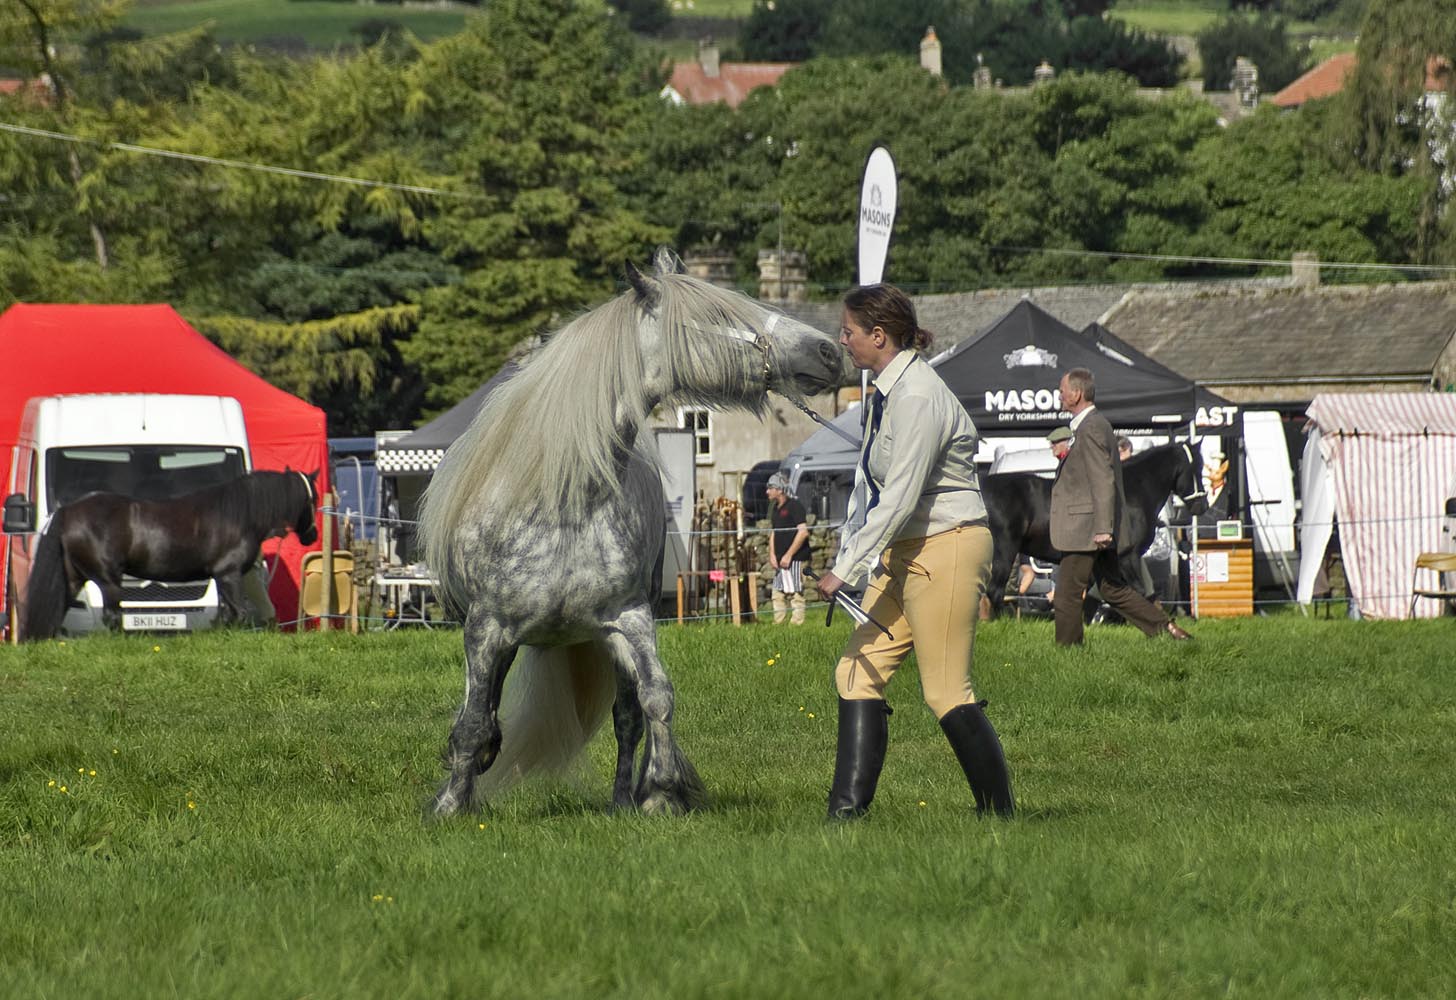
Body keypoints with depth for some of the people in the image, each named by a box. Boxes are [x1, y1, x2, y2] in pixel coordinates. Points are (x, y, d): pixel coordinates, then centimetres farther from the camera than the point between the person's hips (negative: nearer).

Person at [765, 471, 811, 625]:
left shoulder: (794, 506, -11)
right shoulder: (775, 508, 16)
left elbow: (803, 532, -17)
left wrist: (788, 555, -18)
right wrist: (772, 554, 8)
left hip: (795, 559, -9)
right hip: (780, 560, 9)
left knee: (795, 593, -8)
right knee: (778, 595, 8)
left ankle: (797, 622, -5)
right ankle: (777, 623, 13)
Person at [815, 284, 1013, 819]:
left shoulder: (918, 398, -19)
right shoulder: (886, 393, 12)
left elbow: (900, 499, -23)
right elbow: (868, 487, 17)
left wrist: (846, 569, -22)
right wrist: (848, 556, 12)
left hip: (947, 548, -10)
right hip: (904, 553, 10)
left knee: (946, 691, -7)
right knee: (858, 671, 2)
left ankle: (999, 812, 1)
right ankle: (848, 809, -1)